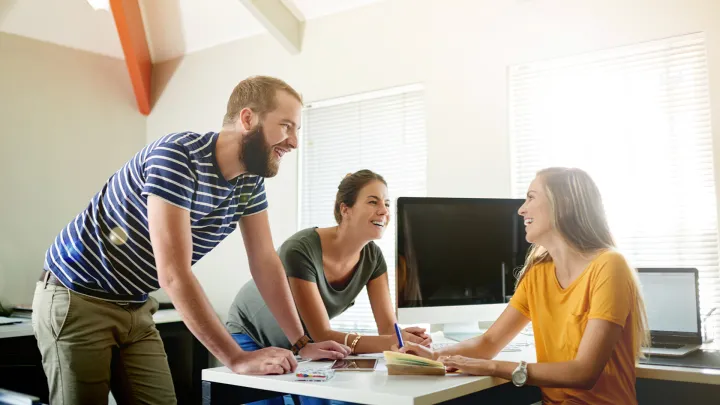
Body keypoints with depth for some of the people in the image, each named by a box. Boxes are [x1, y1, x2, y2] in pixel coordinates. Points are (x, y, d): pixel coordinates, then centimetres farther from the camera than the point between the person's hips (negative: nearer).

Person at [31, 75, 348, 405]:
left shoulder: (251, 180, -5)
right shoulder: (179, 157, -29)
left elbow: (265, 263, 0)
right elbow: (174, 274, -34)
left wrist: (300, 342, -6)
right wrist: (236, 358, -35)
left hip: (135, 309, 7)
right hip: (77, 299, -7)